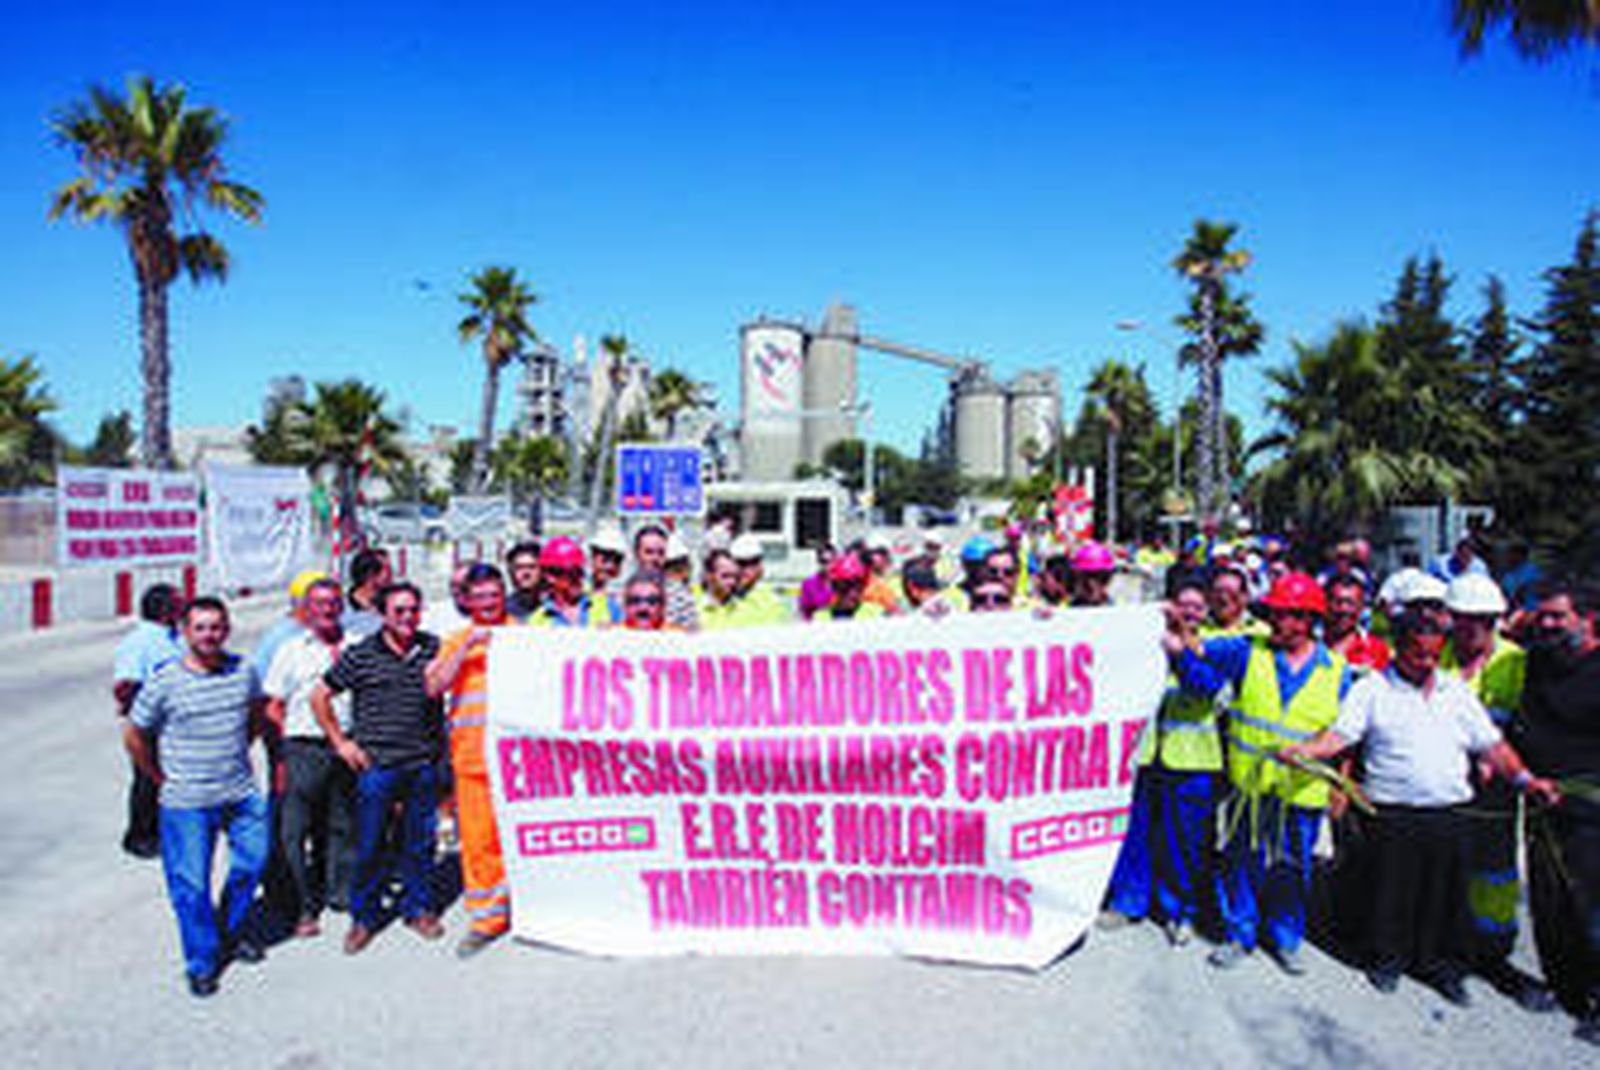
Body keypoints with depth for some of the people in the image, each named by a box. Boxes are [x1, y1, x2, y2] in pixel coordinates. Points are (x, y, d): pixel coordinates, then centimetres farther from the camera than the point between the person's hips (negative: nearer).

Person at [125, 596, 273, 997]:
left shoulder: (244, 670, 0)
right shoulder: (165, 681, -10)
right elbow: (134, 736, 0)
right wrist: (162, 778, 2)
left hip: (242, 794, 4)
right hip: (186, 803, -3)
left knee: (252, 862, 11)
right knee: (191, 884, 3)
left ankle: (230, 931, 36)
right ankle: (202, 963, 21)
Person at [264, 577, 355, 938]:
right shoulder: (291, 650, 6)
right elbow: (274, 707, 7)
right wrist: (292, 737, -3)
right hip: (305, 749, -1)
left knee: (342, 825, 10)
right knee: (295, 829, -3)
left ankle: (341, 892, 23)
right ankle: (304, 907, 6)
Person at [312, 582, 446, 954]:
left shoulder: (432, 648, 3)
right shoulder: (360, 654, -2)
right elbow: (319, 696, 5)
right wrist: (340, 742, 3)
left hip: (422, 765, 2)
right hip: (376, 765, -2)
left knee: (420, 843, 11)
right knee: (369, 845, 5)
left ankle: (418, 909, 28)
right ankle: (363, 917, 22)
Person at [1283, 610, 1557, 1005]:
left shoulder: (1457, 691, 12)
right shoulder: (1372, 689, 0)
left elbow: (1491, 744, 14)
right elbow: (1341, 734, -9)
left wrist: (1523, 778, 0)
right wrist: (1307, 749, -26)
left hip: (1449, 814, 3)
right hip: (1393, 815, -3)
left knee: (1447, 893, 9)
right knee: (1393, 892, 5)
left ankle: (1442, 965, 26)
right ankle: (1388, 959, 23)